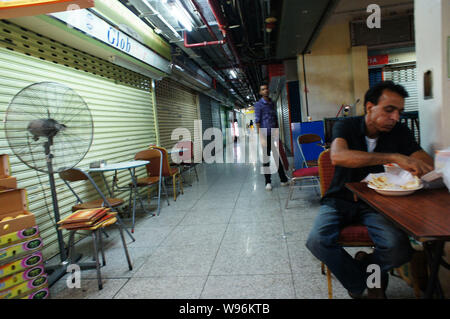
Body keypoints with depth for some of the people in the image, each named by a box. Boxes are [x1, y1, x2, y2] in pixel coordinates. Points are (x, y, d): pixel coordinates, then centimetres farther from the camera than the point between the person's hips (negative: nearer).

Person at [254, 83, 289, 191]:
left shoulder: (272, 104, 17)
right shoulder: (259, 104, -1)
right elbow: (257, 121, -8)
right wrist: (261, 137, -16)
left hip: (274, 135, 5)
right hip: (265, 135, -5)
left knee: (278, 157, 7)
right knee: (266, 159, 1)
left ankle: (283, 180, 14)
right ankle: (268, 182, 9)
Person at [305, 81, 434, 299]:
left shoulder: (399, 132, 4)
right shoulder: (346, 127, -7)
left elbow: (428, 164, 0)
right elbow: (338, 156, -29)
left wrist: (414, 167, -26)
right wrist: (394, 157, -34)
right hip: (340, 200, -1)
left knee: (399, 247, -26)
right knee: (317, 240, -26)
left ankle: (362, 267, 7)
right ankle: (363, 287, 0)